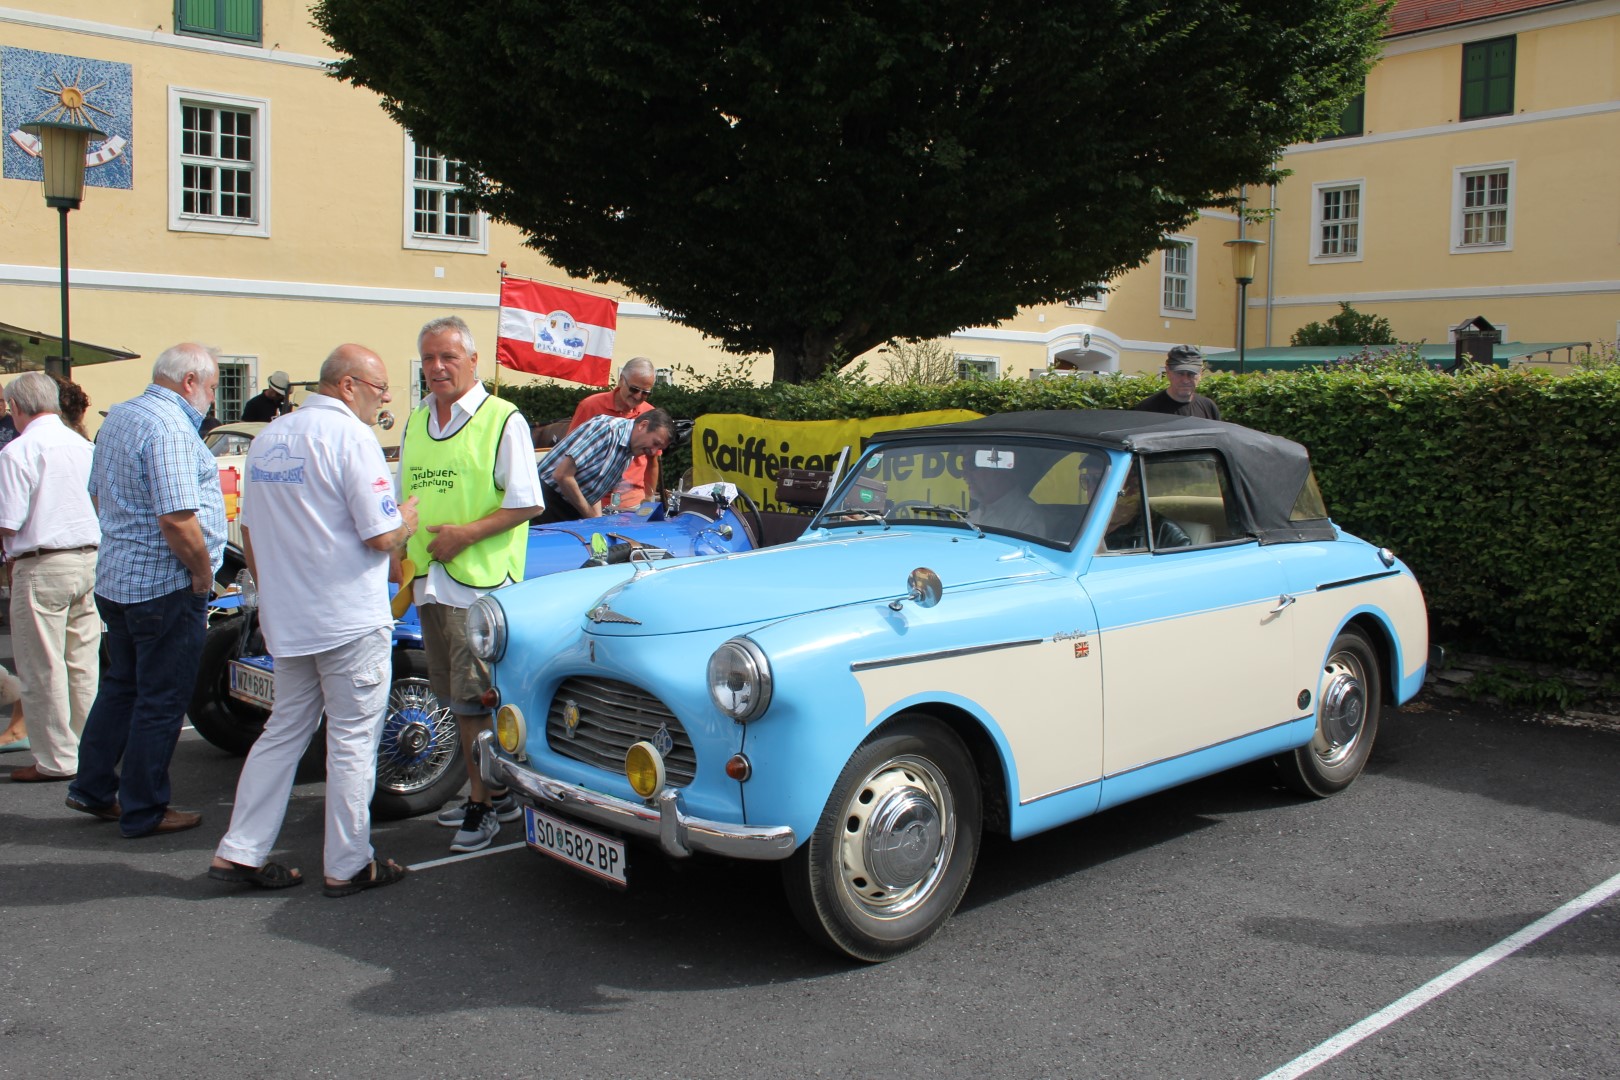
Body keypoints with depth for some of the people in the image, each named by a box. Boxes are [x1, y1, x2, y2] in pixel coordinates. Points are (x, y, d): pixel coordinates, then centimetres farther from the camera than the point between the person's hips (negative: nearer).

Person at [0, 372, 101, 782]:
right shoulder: (84, 445, 7)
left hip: (42, 567, -7)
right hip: (89, 560, 7)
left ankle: (57, 759, 8)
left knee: (43, 668, 2)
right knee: (83, 664, 13)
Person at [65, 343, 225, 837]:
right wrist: (203, 573, -13)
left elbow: (99, 492, 21)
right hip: (166, 588, -10)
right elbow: (177, 521, -28)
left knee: (121, 686, 22)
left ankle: (93, 788, 30)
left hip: (114, 579, 10)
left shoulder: (117, 416, 11)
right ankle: (143, 811, 11)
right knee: (162, 702, 2)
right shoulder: (170, 430, -21)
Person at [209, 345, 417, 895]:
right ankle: (348, 866, 10)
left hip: (285, 620, 7)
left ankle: (239, 851, 17)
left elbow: (250, 535, 16)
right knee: (352, 739, 3)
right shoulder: (351, 437, -14)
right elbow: (382, 536, -17)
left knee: (284, 730, 17)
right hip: (350, 620, -7)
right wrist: (407, 518, 4)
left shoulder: (268, 438, 10)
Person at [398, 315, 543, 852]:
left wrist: (466, 534, -17)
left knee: (475, 697, -6)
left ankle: (482, 803, 6)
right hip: (428, 584, 7)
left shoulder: (503, 420, -6)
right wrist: (403, 554, 9)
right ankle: (496, 792, 27)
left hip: (482, 582, -7)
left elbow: (527, 504, -10)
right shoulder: (415, 424, 14)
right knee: (456, 697, 14)